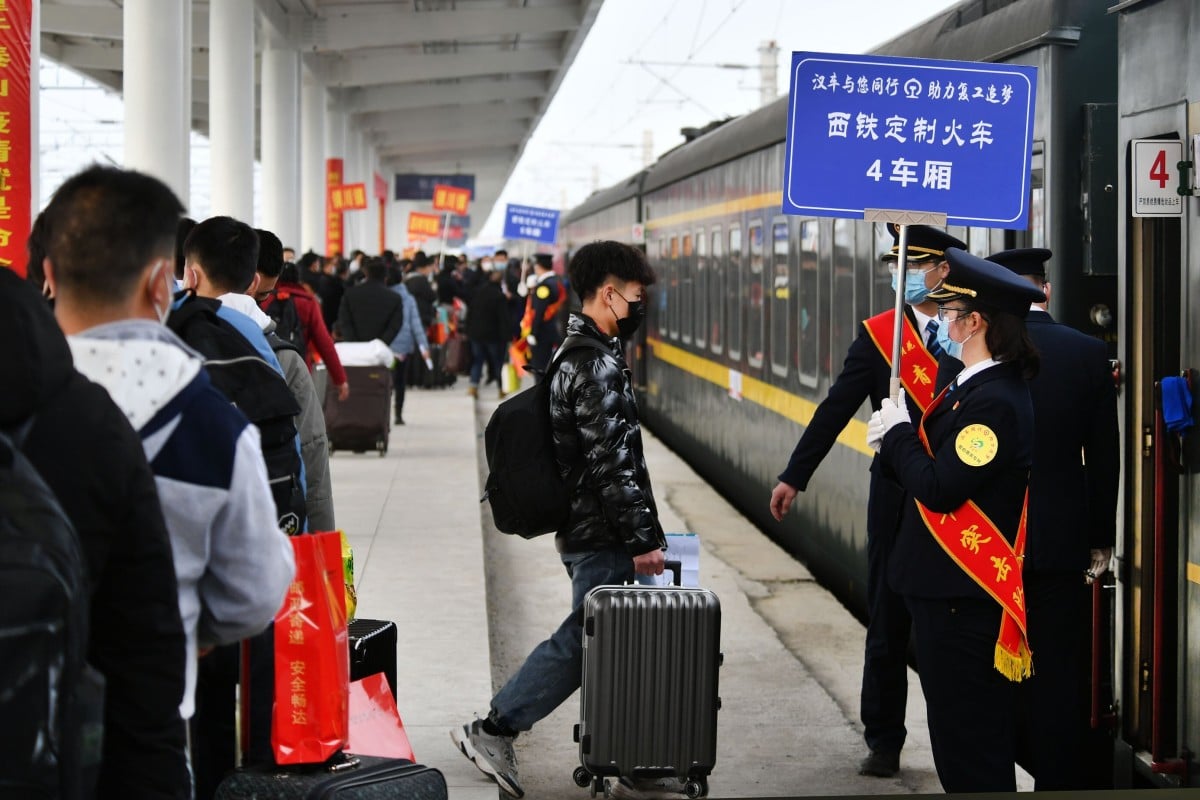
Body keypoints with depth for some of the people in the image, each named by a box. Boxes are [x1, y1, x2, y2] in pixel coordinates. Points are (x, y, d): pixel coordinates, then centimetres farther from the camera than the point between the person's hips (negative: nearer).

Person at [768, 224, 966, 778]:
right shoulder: (878, 335, 1)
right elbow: (835, 409, 0)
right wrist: (794, 477, -2)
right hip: (897, 498, 0)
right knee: (889, 620, 6)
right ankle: (883, 741, 17)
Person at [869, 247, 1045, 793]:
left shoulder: (995, 401, -21)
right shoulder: (975, 386, 11)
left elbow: (939, 489, -25)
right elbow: (941, 463, 17)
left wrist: (897, 435, -10)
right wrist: (897, 440, -1)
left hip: (964, 603, -10)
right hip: (949, 589, 10)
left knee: (971, 744, -2)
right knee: (958, 737, 19)